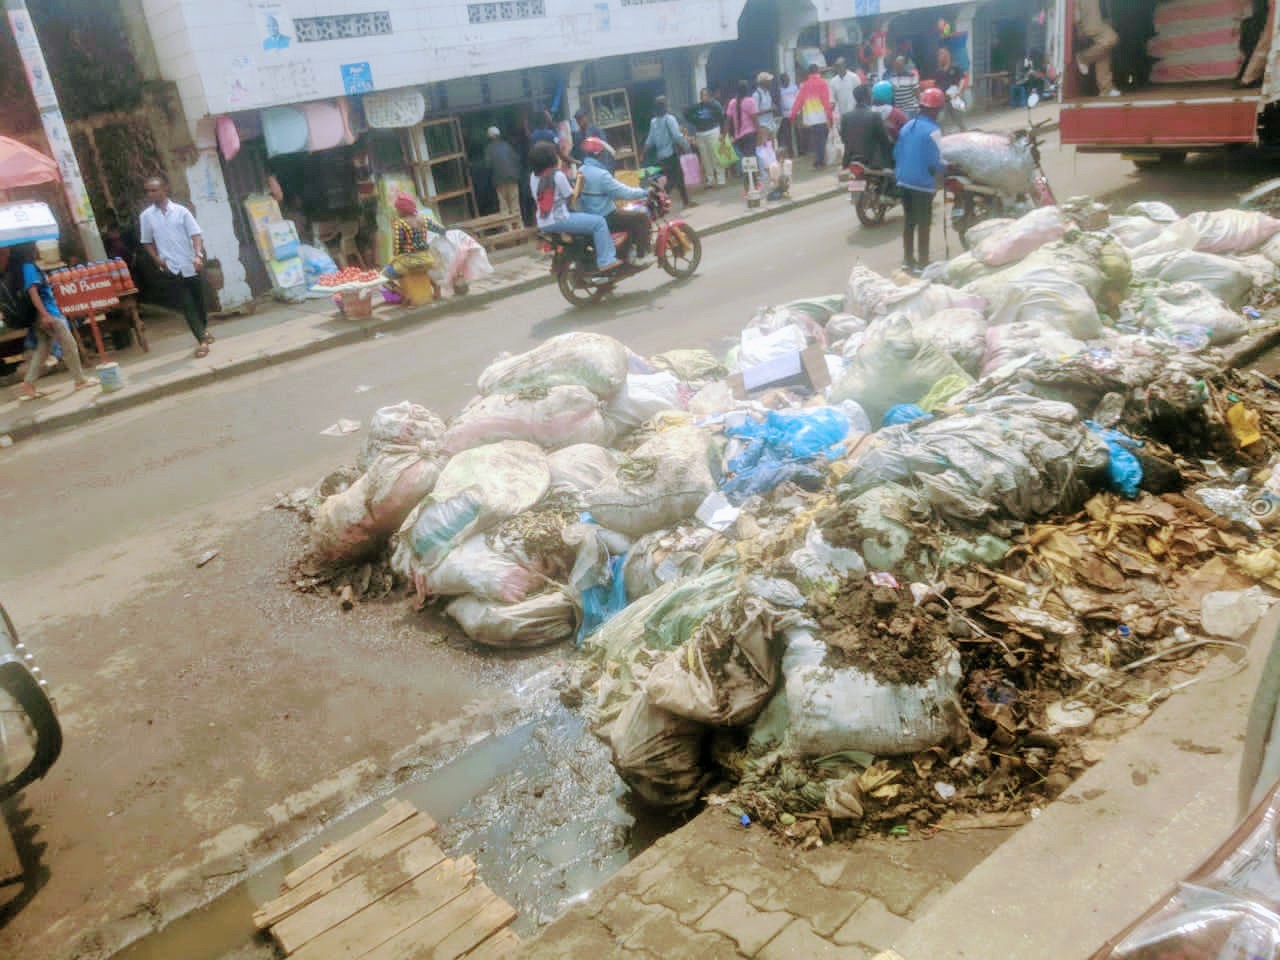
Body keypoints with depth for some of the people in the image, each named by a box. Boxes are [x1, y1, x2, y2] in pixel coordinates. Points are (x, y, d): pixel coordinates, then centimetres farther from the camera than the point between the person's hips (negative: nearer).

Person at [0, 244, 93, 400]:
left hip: (39, 316, 9)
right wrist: (45, 314, -28)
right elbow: (32, 291, -22)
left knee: (43, 349, 12)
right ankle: (80, 380, 6)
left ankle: (27, 385, 7)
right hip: (47, 313, -9)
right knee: (69, 344, 0)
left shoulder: (17, 269, 15)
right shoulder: (27, 267, -13)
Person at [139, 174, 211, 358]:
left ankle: (204, 330, 35)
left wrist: (198, 255, -21)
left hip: (191, 265, 0)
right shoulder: (146, 216, 3)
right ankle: (202, 340, -7)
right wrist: (157, 259, -4)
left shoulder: (181, 211, -2)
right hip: (171, 267, 0)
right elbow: (147, 242, 12)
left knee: (199, 300, 12)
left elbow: (196, 234, -6)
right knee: (187, 304, -5)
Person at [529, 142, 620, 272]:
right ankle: (605, 260, -6)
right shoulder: (557, 175, -13)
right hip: (558, 221, -9)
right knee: (599, 222, -3)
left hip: (542, 224, 9)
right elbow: (571, 198, -6)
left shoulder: (533, 176, 8)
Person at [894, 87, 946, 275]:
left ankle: (908, 260, 23)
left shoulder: (907, 126, 7)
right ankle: (922, 263, 7)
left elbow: (896, 153, 11)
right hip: (923, 183, -7)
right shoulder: (933, 131, -15)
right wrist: (947, 166, 2)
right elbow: (935, 162, -17)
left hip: (904, 180, 7)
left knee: (909, 220, 15)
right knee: (924, 223, 2)